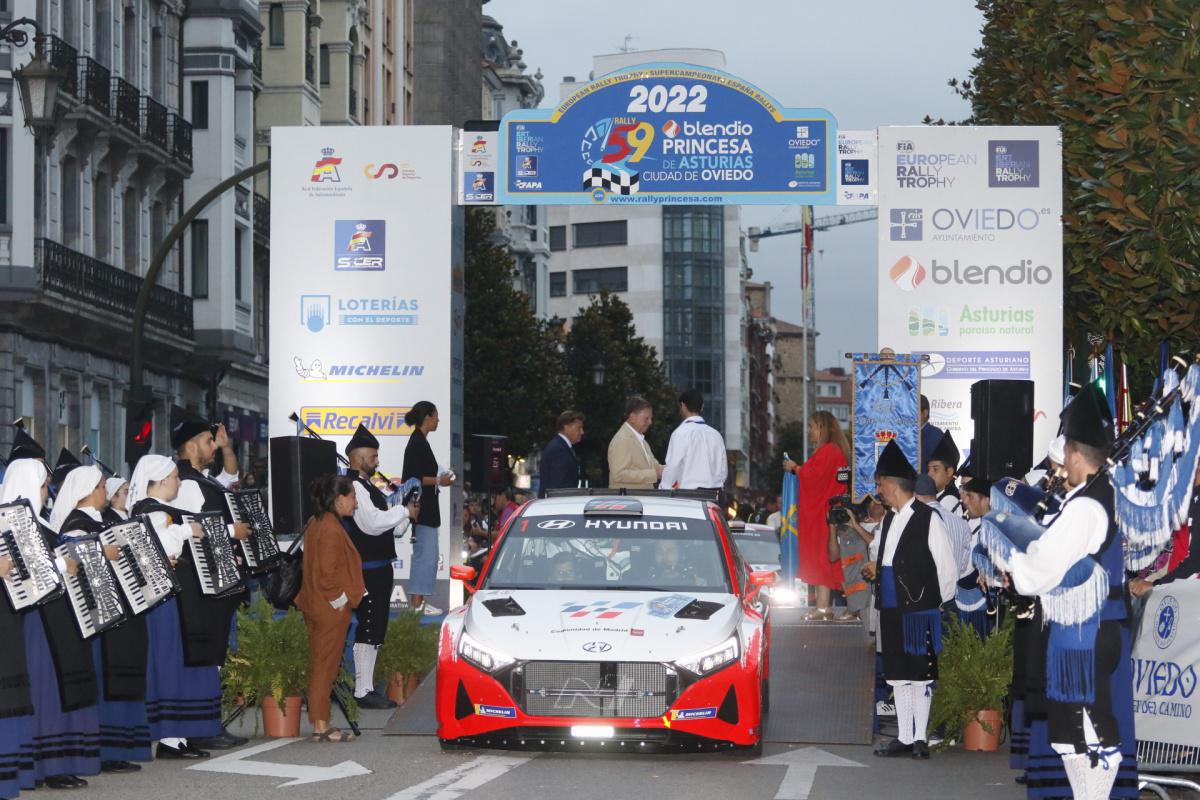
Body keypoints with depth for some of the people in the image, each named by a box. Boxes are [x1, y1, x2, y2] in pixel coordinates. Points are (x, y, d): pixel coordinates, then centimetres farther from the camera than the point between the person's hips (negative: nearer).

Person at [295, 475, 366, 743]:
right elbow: (327, 573, -23)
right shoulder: (331, 529, -19)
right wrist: (340, 601, -13)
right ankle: (321, 726, -1)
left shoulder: (316, 523, 11)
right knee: (325, 667, -4)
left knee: (321, 666, 13)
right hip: (331, 610, -10)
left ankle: (320, 725, 17)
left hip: (317, 608, 10)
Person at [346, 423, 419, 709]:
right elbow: (372, 523, -24)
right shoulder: (353, 487, -13)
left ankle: (367, 687, 19)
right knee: (369, 629, -10)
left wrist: (403, 519, 3)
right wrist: (404, 511, -12)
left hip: (380, 569, 10)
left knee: (375, 630, 13)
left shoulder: (369, 488, 20)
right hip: (366, 571, -10)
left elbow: (390, 529, 23)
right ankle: (363, 691, -8)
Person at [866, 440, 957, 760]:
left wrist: (940, 602, 0)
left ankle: (920, 737, 3)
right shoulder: (889, 519, 16)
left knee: (921, 674, -2)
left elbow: (946, 566, -5)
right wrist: (877, 571, 11)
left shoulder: (928, 519, -8)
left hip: (920, 609, -8)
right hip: (891, 608, 8)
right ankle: (904, 737, 15)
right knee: (897, 674, 9)